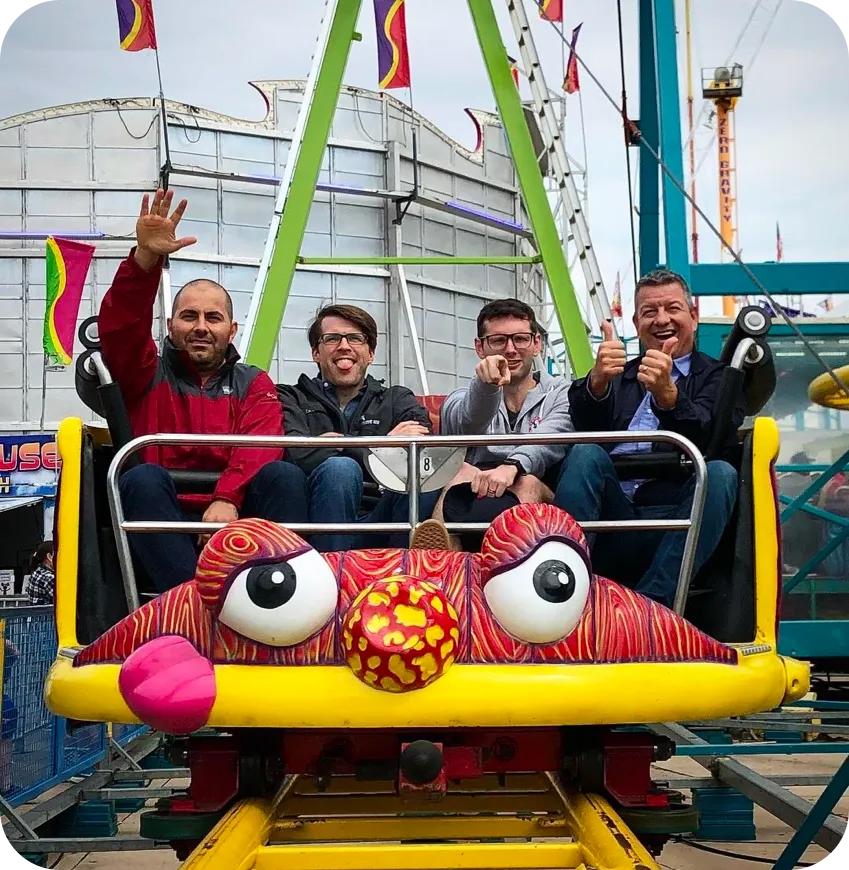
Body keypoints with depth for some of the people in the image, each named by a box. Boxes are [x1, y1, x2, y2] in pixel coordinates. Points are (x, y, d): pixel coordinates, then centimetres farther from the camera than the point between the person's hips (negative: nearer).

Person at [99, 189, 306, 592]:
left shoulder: (253, 383, 18)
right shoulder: (148, 375, 18)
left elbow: (260, 447, -2)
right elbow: (118, 326, -3)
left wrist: (228, 498, -23)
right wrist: (145, 259, -19)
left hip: (238, 516, 1)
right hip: (161, 520, 0)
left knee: (281, 475, -26)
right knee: (143, 477, -31)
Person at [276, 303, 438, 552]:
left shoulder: (397, 400, 21)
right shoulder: (289, 399, 14)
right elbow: (300, 455, -9)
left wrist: (336, 442, -7)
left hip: (378, 524, 2)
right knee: (340, 469, -30)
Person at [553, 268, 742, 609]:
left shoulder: (719, 377, 18)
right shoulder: (618, 375, 26)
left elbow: (708, 439, -6)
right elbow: (583, 424, 3)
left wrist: (667, 394, -26)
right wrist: (597, 381, -19)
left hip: (676, 524, -1)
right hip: (611, 520, 2)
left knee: (720, 473, -28)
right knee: (586, 454, -23)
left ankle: (653, 600, -36)